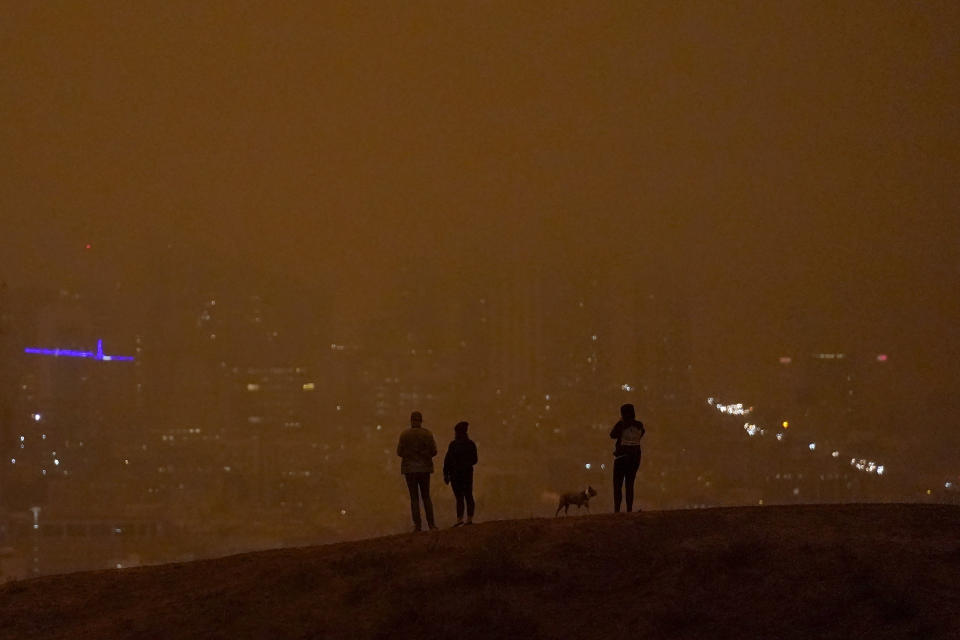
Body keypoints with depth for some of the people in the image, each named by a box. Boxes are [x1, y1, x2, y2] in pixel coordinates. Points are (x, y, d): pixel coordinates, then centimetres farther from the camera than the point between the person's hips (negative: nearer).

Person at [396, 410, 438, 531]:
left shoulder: (404, 435, -5)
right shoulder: (427, 434, -3)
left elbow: (400, 452, -5)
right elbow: (433, 451, -5)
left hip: (410, 468, -1)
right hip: (424, 468, 1)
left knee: (414, 498, 3)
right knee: (426, 497, 12)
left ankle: (417, 525, -3)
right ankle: (431, 523, 4)